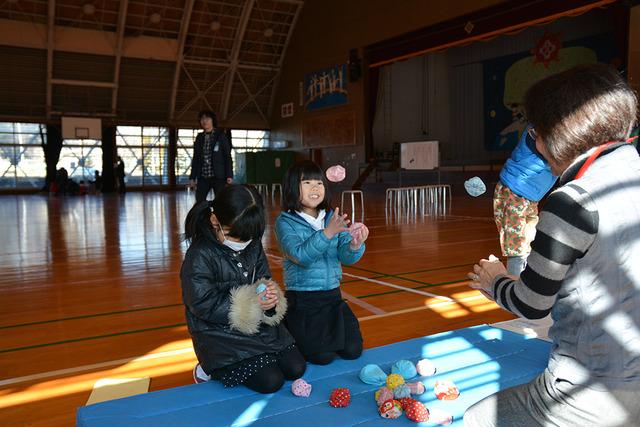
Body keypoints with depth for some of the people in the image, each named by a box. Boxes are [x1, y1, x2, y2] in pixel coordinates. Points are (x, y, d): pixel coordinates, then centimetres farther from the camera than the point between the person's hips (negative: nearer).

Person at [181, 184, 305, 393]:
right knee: (269, 382, -14)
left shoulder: (253, 245, -1)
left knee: (296, 368, -1)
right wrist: (252, 303, -23)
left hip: (259, 323, 7)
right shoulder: (200, 255, -21)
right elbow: (203, 305, -21)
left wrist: (271, 292, -17)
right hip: (220, 333, -6)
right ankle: (210, 369, 9)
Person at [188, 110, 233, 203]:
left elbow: (228, 156, -2)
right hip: (203, 177, 4)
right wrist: (192, 177, 11)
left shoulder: (220, 136, 1)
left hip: (218, 176, -4)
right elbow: (195, 159, 16)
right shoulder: (199, 137, 12)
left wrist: (229, 175, -11)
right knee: (199, 202, 0)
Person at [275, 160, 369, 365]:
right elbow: (300, 256, -25)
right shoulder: (285, 222, -10)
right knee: (322, 356, -9)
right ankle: (292, 336, 21)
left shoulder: (333, 218, 3)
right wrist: (327, 233, -37)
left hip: (332, 295, 5)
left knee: (353, 350, 3)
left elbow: (346, 256, -7)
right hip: (302, 300, -4)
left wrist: (355, 246, -30)